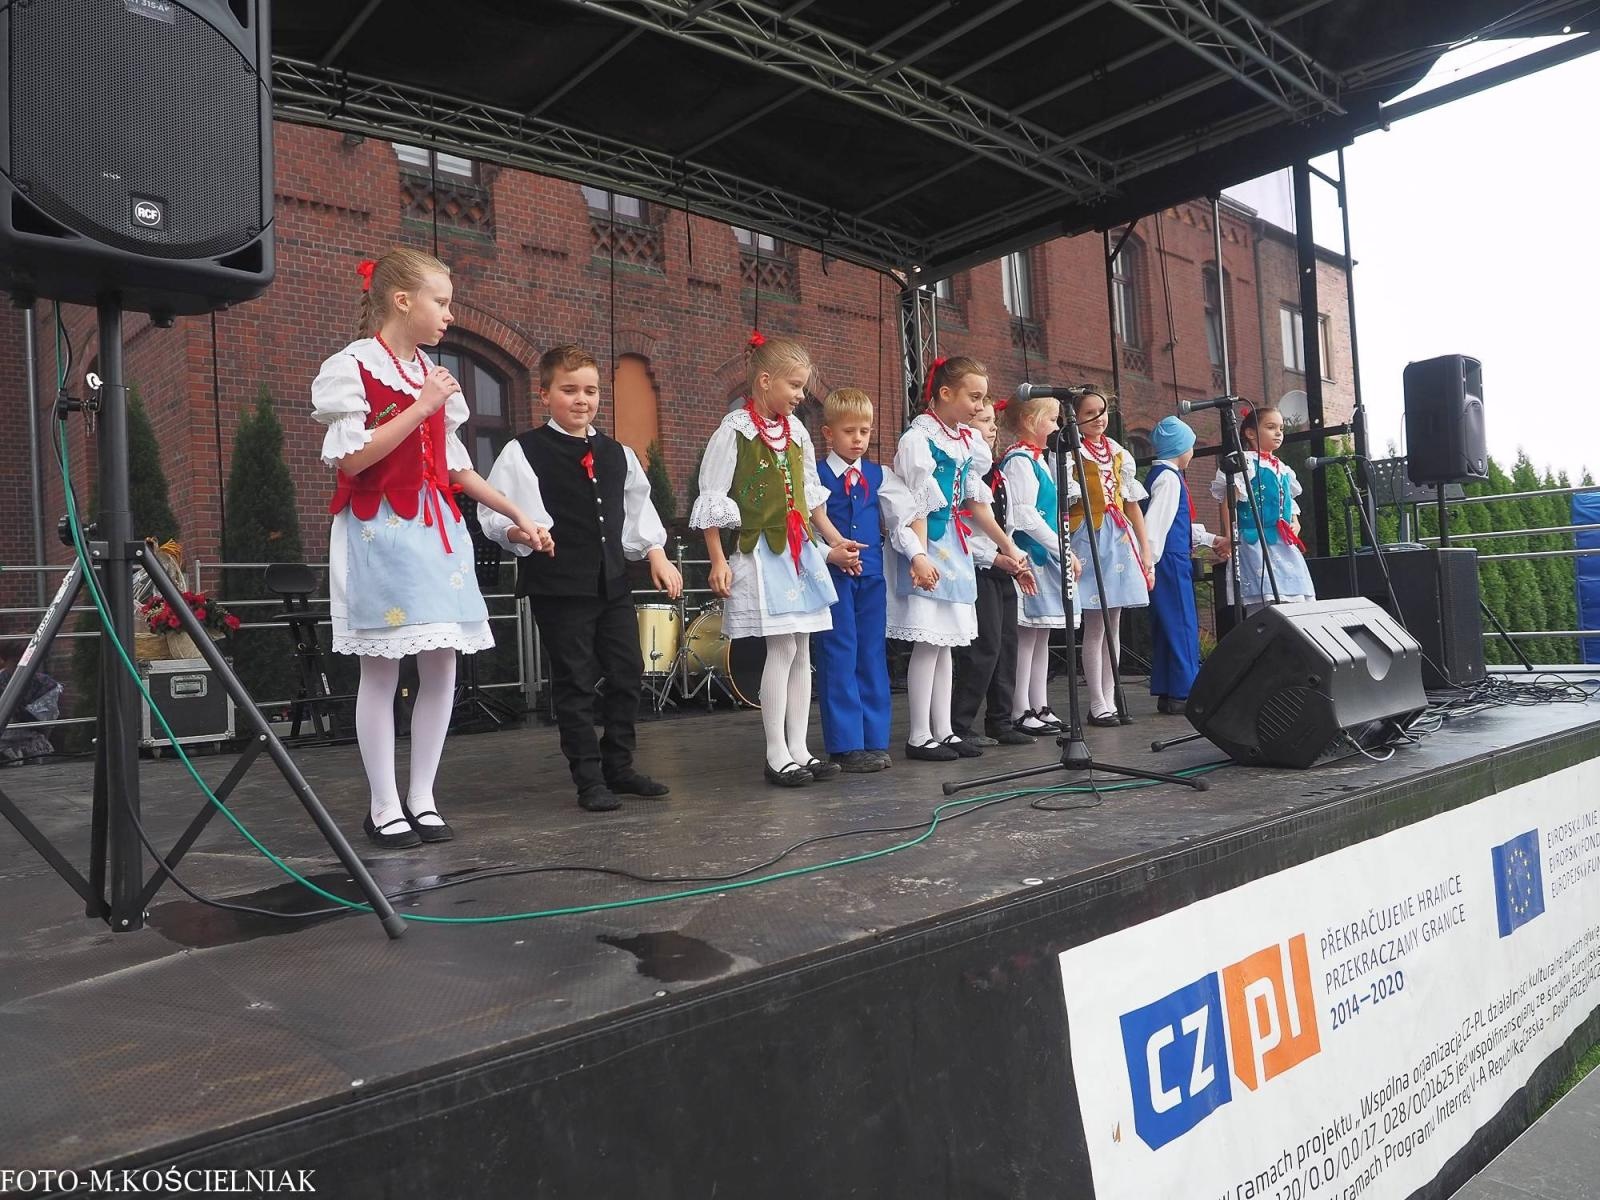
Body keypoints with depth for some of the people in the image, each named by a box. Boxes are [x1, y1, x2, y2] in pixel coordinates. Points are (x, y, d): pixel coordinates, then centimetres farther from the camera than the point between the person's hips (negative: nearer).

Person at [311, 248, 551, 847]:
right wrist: (420, 408, -14)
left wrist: (517, 514, 17)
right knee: (381, 671, -1)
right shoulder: (352, 366, -4)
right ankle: (384, 806, 10)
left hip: (435, 528, 6)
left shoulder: (433, 375, 15)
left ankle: (422, 797, 16)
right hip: (379, 531, -6)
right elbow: (352, 458, -14)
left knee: (441, 668, 4)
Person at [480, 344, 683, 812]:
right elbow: (494, 514, -9)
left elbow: (639, 510, 20)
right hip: (558, 586, -5)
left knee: (628, 674, 9)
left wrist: (657, 556, 12)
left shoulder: (617, 454, 13)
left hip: (612, 580, 6)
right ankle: (589, 779, 12)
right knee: (575, 682, 1)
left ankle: (618, 767, 25)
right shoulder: (524, 452, -4)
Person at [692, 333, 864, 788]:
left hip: (799, 552, 7)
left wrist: (835, 541, 18)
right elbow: (712, 499, -8)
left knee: (801, 651, 7)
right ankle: (776, 757, 2)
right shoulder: (734, 430, -8)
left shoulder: (797, 432, 12)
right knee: (782, 649, -9)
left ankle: (798, 750, 15)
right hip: (761, 554, -7)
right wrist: (718, 560, -11)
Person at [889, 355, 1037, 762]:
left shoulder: (968, 442, 12)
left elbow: (976, 503, 16)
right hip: (928, 547, -8)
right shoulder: (918, 438, -11)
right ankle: (919, 737, 2)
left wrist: (1009, 547, 19)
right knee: (928, 642, -6)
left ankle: (943, 732, 17)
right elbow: (916, 504, -16)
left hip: (956, 546, 8)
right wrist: (918, 555, -25)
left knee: (945, 642, 10)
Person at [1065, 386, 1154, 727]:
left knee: (1113, 625, 7)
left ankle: (1109, 700, 13)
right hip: (1089, 539, -5)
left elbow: (1133, 505, 16)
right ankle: (1097, 704, 1)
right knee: (1095, 626, -6)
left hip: (1120, 539, 6)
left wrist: (1145, 551, 13)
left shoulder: (1120, 455, 14)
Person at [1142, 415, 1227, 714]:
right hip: (1170, 561, -10)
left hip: (1174, 560, 10)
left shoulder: (1159, 474, 19)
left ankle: (1167, 693, 14)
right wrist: (1149, 562, -24)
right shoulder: (1169, 478, -11)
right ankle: (1182, 692, -3)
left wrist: (1211, 540, 30)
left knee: (1168, 627, 10)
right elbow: (1155, 523, -20)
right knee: (1181, 624, -6)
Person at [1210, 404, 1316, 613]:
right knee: (1265, 602, -15)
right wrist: (1230, 536, -18)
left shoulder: (1284, 470, 20)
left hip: (1285, 546, 8)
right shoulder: (1245, 463, -3)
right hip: (1256, 542, -8)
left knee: (1295, 603, 5)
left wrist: (1295, 524, 8)